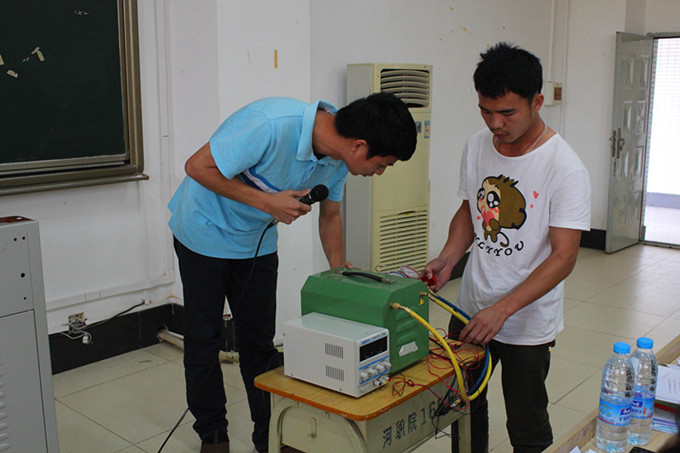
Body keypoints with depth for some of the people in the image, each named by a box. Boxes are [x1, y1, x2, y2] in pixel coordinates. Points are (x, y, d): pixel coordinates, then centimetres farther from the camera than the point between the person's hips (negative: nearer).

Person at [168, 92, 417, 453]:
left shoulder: (337, 156, -14)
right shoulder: (270, 125, -37)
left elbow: (330, 215, 3)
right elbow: (198, 167, -28)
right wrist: (267, 202, -30)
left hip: (257, 240, 5)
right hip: (205, 231, -5)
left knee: (260, 340, 8)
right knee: (203, 338, 5)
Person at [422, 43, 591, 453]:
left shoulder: (565, 168, -19)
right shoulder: (477, 146, -1)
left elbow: (563, 257, -20)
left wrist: (502, 310, -27)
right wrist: (447, 260, -4)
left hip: (528, 325, -5)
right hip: (470, 310, 5)